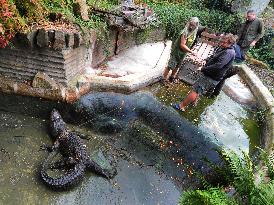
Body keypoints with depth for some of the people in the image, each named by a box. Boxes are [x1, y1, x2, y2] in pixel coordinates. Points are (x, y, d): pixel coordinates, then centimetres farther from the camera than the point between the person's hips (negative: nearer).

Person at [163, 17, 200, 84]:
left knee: (177, 66, 21)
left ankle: (172, 77, 38)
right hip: (176, 51, -8)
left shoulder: (194, 33, -1)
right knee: (170, 66, 1)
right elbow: (182, 45, -29)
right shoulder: (185, 32, -26)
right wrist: (191, 51, -27)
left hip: (183, 53, 8)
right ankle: (164, 78, 16)